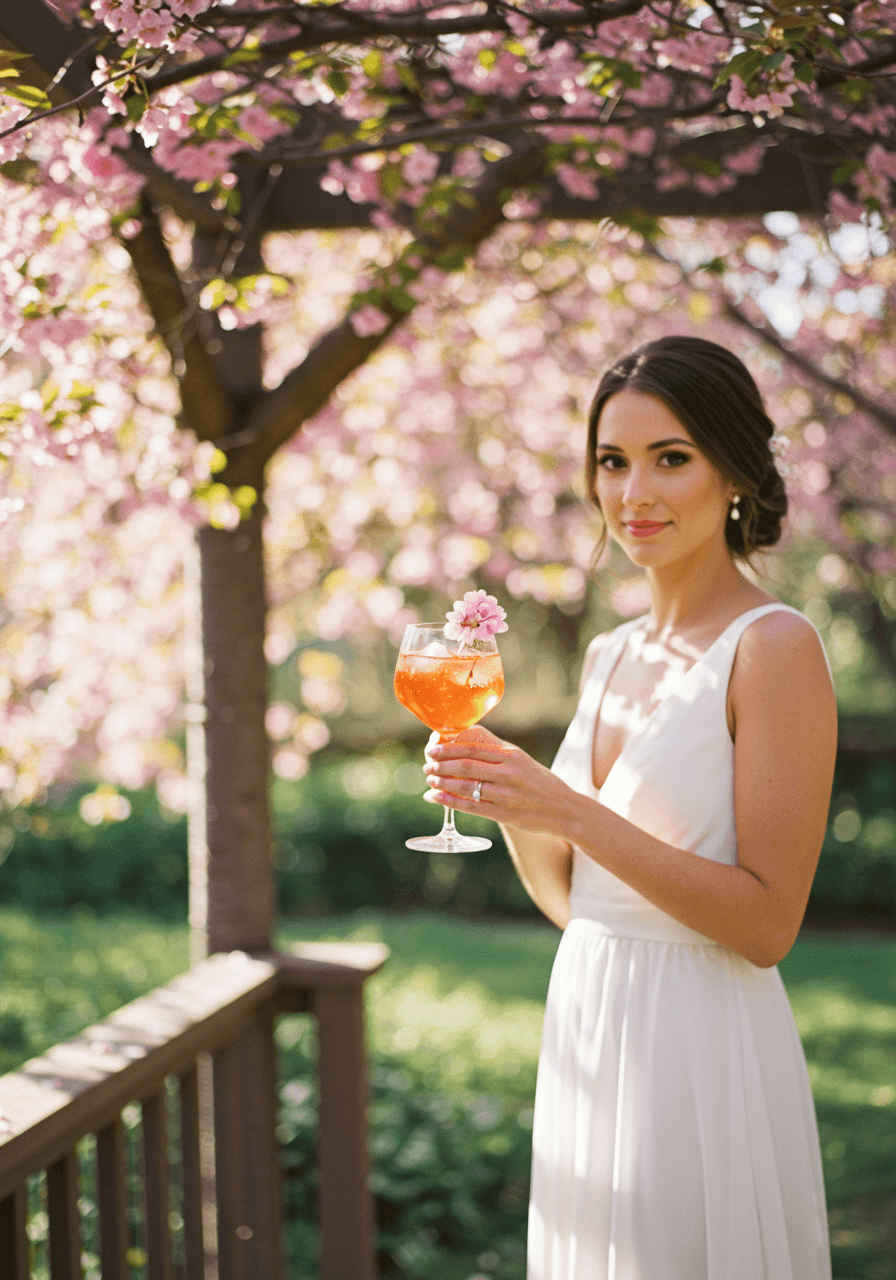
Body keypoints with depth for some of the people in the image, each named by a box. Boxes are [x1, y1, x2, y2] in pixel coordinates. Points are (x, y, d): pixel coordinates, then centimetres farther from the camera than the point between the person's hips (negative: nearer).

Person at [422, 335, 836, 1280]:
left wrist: (572, 812, -23)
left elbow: (767, 925, -17)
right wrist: (501, 796, -4)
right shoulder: (610, 655, 10)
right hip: (584, 1030, 7)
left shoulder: (774, 647, -13)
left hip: (704, 1050, -7)